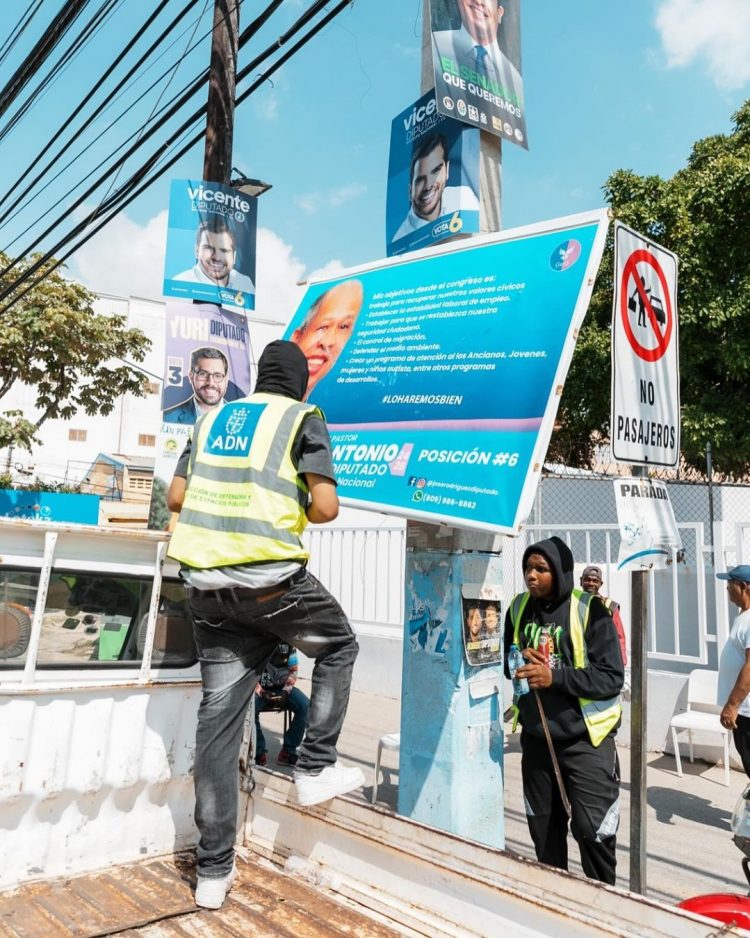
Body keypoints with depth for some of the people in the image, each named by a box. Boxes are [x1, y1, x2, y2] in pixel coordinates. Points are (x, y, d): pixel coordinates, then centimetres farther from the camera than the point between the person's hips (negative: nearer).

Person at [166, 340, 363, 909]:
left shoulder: (214, 418, 17)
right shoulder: (303, 418, 1)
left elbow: (177, 498, 17)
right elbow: (326, 506, -9)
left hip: (205, 580, 6)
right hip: (271, 576, -5)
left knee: (219, 713, 10)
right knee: (339, 647, 22)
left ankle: (214, 870, 17)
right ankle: (316, 768, 21)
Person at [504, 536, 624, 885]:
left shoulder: (590, 610, -16)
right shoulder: (519, 607, 0)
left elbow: (612, 677, -18)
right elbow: (506, 661, 13)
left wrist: (555, 676, -28)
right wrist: (519, 660, -10)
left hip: (585, 738, -5)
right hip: (536, 736, 5)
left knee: (592, 829, 1)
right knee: (543, 826, 18)